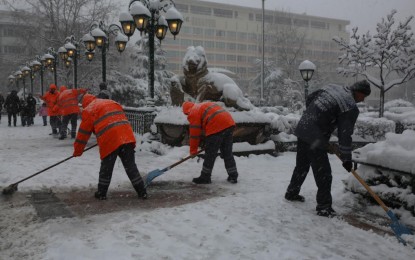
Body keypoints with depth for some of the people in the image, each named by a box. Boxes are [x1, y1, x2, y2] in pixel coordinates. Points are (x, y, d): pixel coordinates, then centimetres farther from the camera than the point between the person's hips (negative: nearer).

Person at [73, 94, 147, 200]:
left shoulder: (89, 110, 14)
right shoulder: (112, 102, 30)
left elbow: (84, 132, 13)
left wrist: (78, 150, 23)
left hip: (109, 140, -4)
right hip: (127, 137, 5)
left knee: (106, 168, 11)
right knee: (131, 166, 10)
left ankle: (101, 193, 21)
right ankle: (142, 192, 10)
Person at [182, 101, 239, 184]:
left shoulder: (193, 113, 5)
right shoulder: (205, 105, 31)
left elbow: (194, 133, 3)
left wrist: (193, 150, 13)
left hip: (216, 127, -8)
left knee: (210, 154, 4)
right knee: (227, 152, 16)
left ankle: (205, 177, 13)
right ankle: (233, 176, 20)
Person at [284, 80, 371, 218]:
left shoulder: (333, 87, 12)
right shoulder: (351, 108, -10)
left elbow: (310, 98, 19)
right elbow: (345, 135, -11)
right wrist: (346, 158, -2)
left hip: (302, 129, 9)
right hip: (315, 138, -9)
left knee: (301, 165, 24)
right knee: (323, 173, 1)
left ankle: (291, 193, 39)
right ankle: (324, 207, 9)